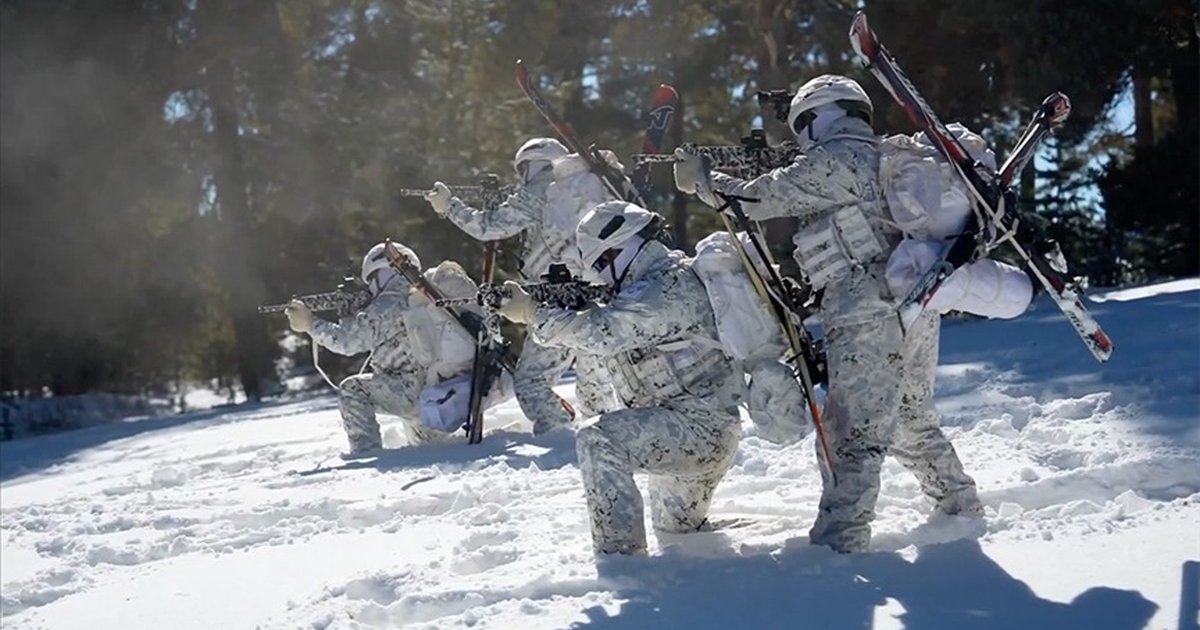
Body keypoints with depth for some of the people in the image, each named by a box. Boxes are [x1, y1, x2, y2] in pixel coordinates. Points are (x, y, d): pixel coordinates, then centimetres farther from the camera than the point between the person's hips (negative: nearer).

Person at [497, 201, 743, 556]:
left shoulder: (667, 287, -20)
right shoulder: (653, 283, 13)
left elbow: (601, 333, -28)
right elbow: (609, 335, 14)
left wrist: (532, 313, -20)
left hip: (700, 425, -11)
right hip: (702, 432, 11)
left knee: (598, 440, -25)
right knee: (677, 531, 28)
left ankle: (619, 555, -25)